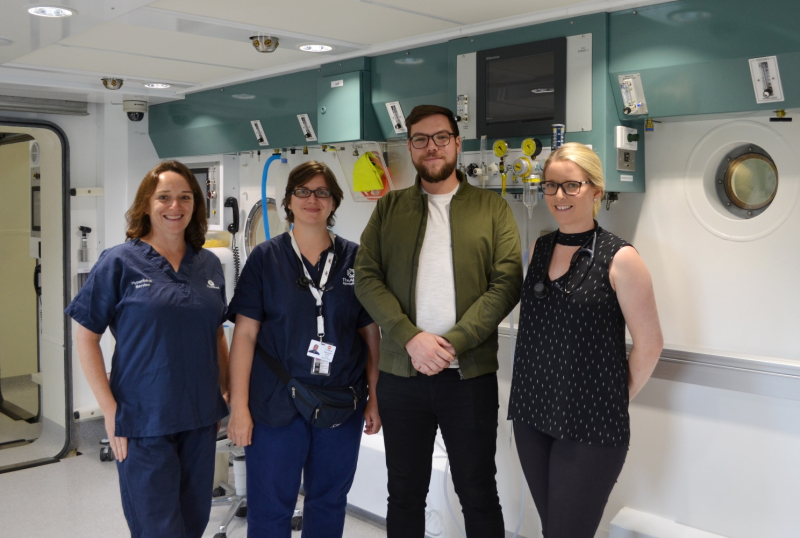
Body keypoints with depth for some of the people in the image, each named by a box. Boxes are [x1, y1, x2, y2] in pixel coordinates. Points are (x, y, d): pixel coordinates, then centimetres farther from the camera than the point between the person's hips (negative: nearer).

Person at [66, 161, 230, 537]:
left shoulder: (209, 265, 6)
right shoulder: (119, 262, -7)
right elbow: (86, 340, -5)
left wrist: (227, 394, 11)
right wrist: (110, 411, -11)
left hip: (200, 420, 5)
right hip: (144, 421, -4)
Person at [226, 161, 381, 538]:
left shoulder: (355, 259, 5)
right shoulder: (265, 259, 0)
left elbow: (371, 333, 7)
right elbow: (245, 333, -4)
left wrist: (374, 397, 3)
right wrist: (239, 406, -9)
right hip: (276, 404, -2)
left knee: (329, 502, 14)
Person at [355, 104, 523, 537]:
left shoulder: (492, 208, 4)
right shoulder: (388, 209, 9)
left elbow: (507, 283, -5)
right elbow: (366, 278, 0)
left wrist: (453, 343, -15)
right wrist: (412, 338, -15)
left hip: (470, 374, -1)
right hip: (401, 373, 2)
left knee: (478, 495, 9)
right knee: (404, 494, 14)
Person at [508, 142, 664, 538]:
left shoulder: (618, 258, -10)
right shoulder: (538, 249, 6)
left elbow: (648, 344, -7)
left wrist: (618, 398, -1)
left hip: (590, 425, -5)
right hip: (532, 414, 5)